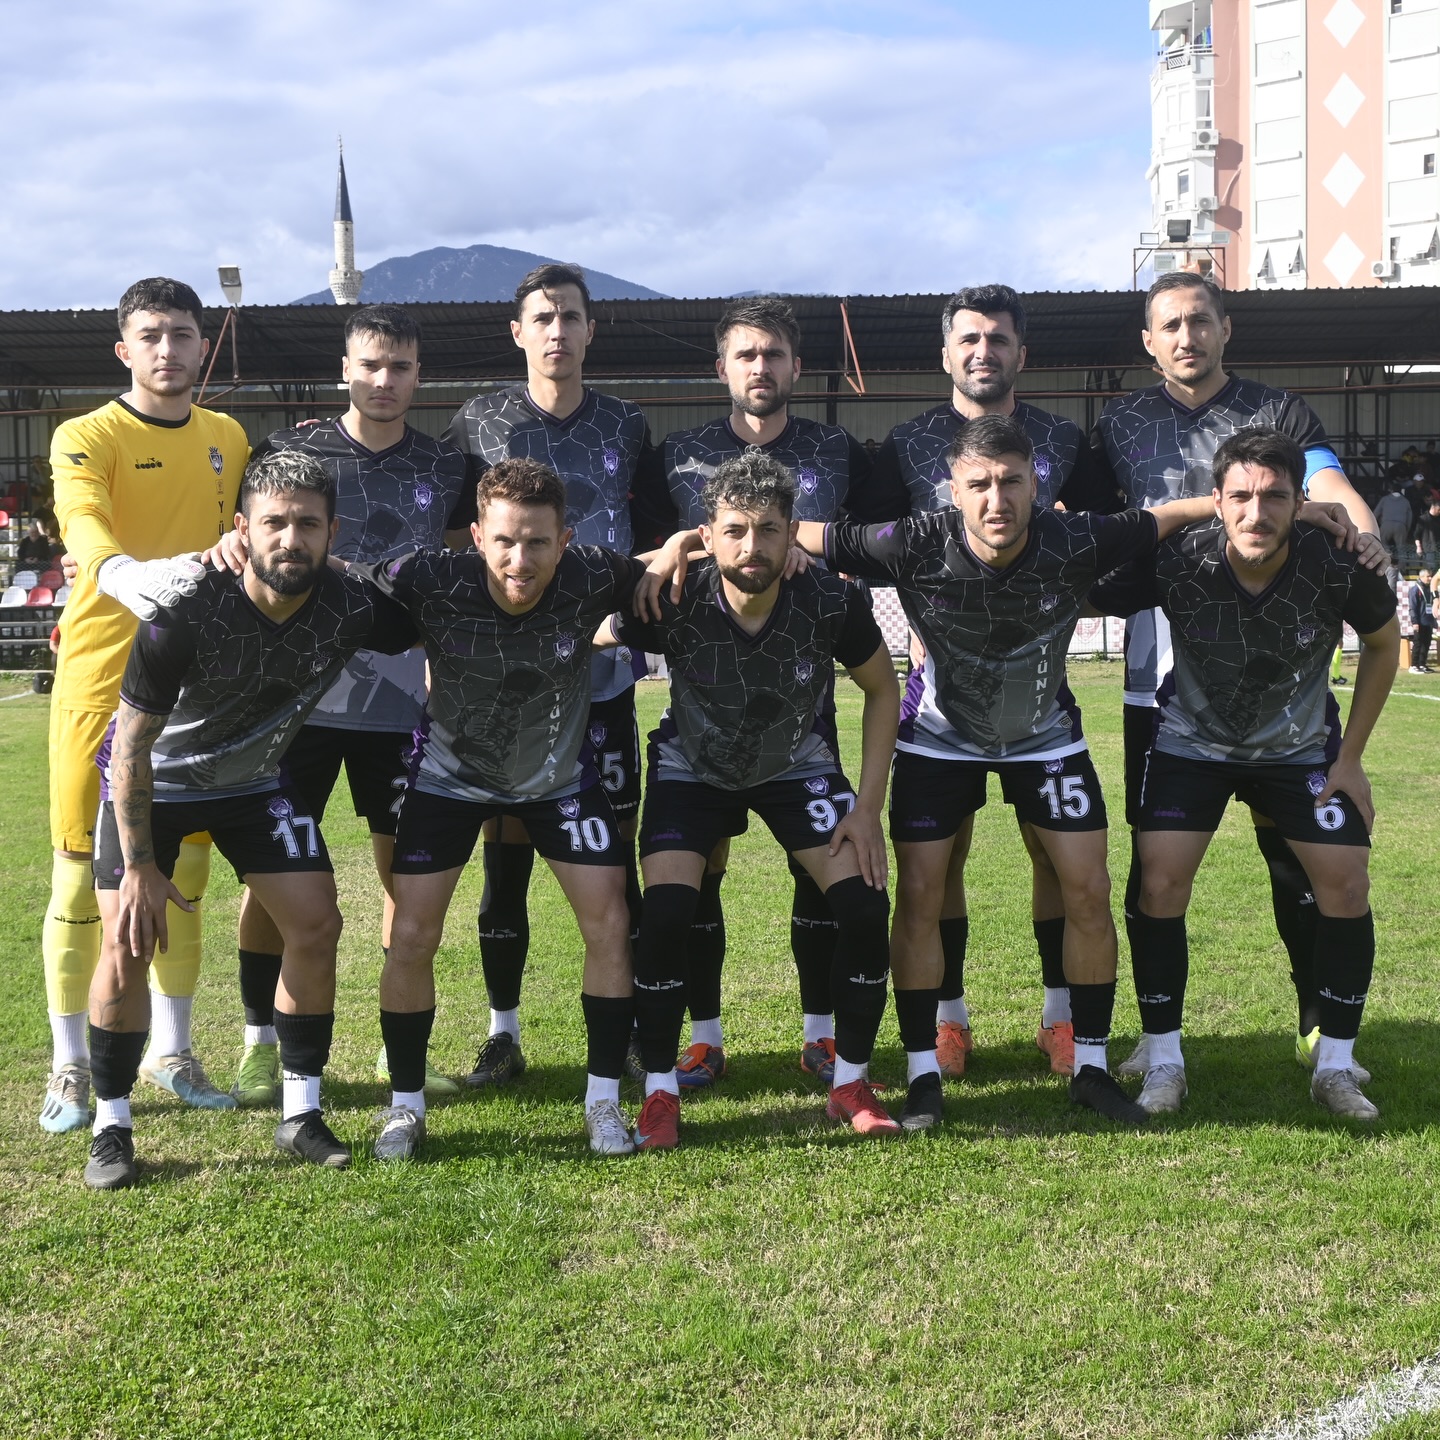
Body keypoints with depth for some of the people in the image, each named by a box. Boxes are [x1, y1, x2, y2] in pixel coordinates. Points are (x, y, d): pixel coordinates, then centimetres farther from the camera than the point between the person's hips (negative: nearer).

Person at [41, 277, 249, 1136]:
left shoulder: (229, 441, 11)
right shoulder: (87, 437, -5)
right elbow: (82, 522, -26)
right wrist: (123, 574, -47)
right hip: (102, 679, -4)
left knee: (185, 872, 10)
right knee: (83, 872, 0)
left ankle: (172, 1051, 25)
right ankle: (71, 1065, 15)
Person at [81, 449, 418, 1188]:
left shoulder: (352, 608, -24)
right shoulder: (188, 612, -33)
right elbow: (134, 744, -23)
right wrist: (140, 865, -19)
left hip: (255, 779, 3)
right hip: (153, 782, -3)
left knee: (315, 926, -5)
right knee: (128, 941, -11)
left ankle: (301, 1115, 10)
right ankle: (111, 1129, 7)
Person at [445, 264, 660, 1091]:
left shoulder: (627, 427, 8)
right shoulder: (478, 424, 4)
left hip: (602, 672, 1)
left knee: (613, 854, 3)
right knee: (507, 857, 5)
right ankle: (504, 1032, 17)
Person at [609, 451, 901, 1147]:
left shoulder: (832, 602, -27)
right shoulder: (672, 603, -31)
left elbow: (882, 691, -8)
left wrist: (868, 807, -12)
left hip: (798, 764, 1)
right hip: (692, 767, -1)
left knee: (864, 906, -14)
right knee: (665, 916, -20)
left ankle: (851, 1084, 9)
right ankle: (659, 1093, 1)